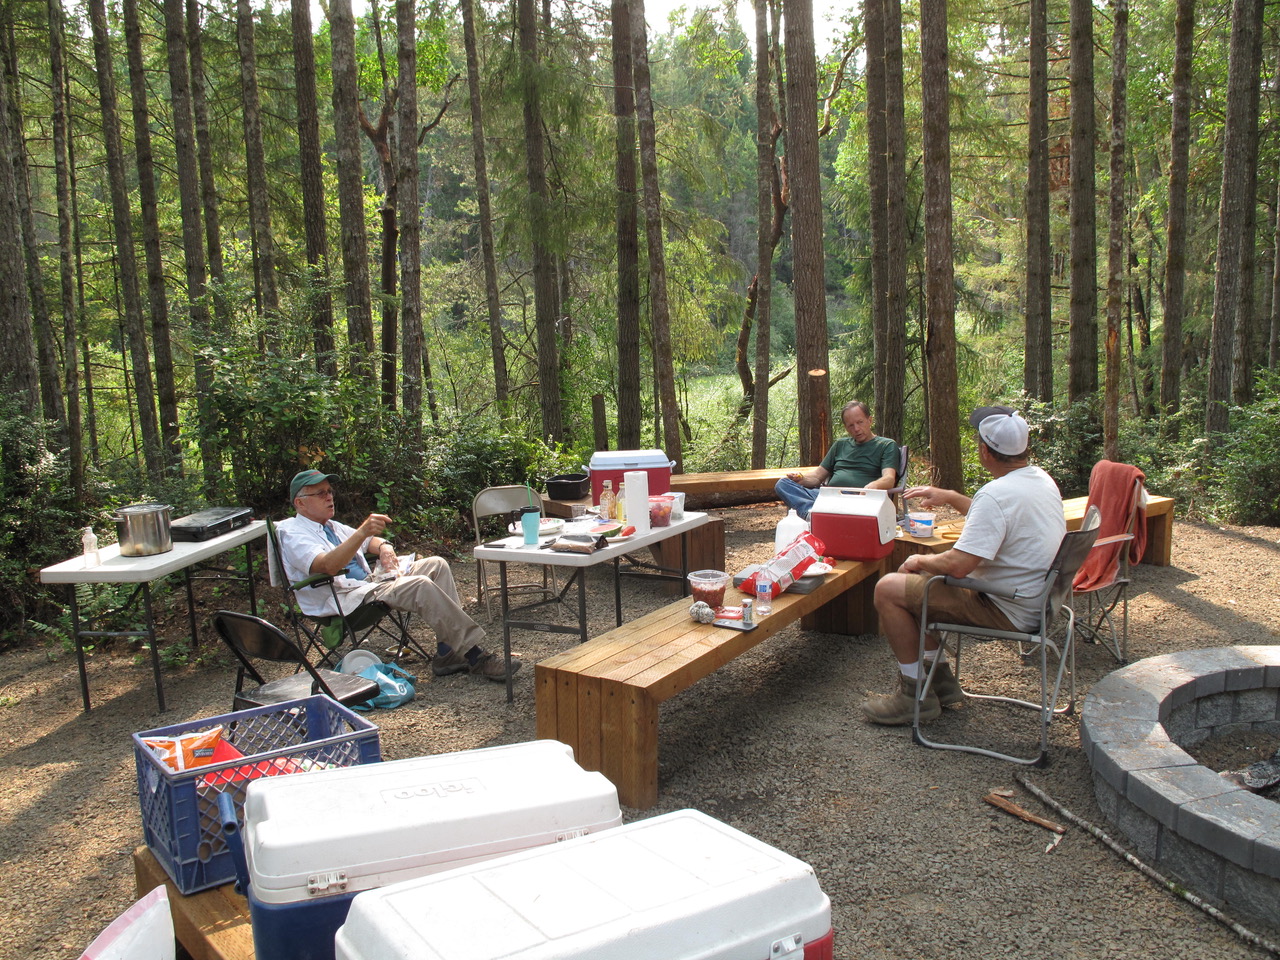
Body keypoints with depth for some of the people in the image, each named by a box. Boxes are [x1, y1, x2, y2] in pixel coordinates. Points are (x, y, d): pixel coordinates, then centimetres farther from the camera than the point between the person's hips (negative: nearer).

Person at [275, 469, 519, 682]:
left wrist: (383, 546, 6)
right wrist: (363, 531, -37)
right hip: (343, 600, -10)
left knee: (435, 565, -6)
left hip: (369, 585, 10)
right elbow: (326, 566, -26)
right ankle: (475, 657, -24)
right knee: (421, 586, -28)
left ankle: (447, 652, -16)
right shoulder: (292, 532, -7)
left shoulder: (331, 526, 21)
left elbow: (368, 542, 32)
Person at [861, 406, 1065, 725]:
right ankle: (940, 678, 25)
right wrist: (950, 497, 22)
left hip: (1007, 610, -10)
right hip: (1033, 597, 10)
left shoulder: (996, 493, -27)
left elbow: (957, 565, -30)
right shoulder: (1042, 478, 5)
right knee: (914, 580, 21)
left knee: (888, 589, -10)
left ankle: (916, 694, 2)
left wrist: (921, 560, -10)